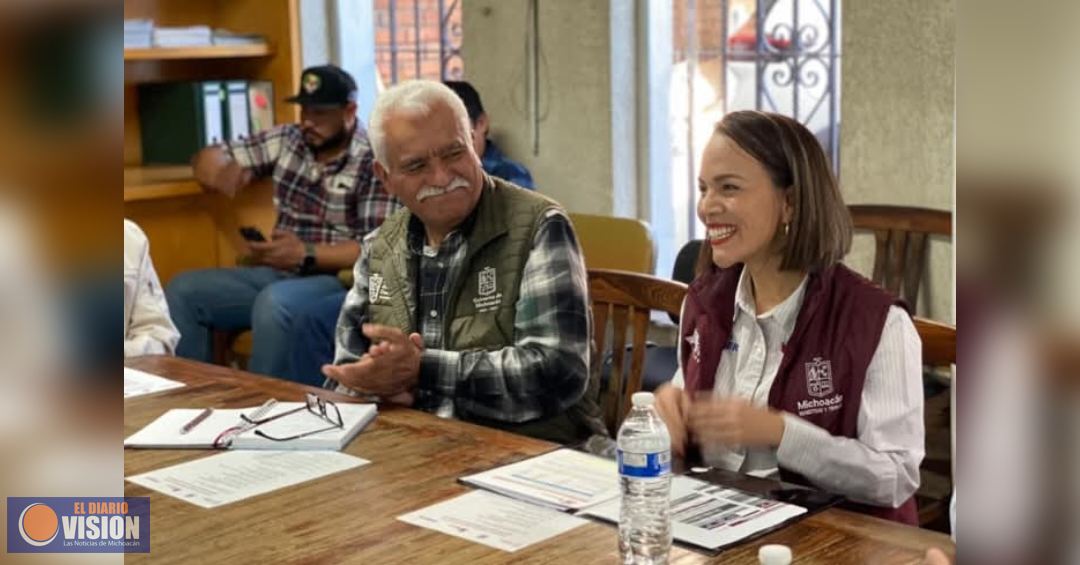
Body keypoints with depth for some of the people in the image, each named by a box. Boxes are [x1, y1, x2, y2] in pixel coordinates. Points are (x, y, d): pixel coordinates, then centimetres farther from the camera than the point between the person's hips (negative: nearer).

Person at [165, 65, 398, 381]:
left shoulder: (374, 164, -9)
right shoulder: (286, 140, 9)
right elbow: (210, 157, 14)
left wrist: (306, 255, -26)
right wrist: (220, 169, -12)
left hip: (339, 282, -7)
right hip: (278, 273, 7)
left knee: (274, 303, -37)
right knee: (183, 291, -8)